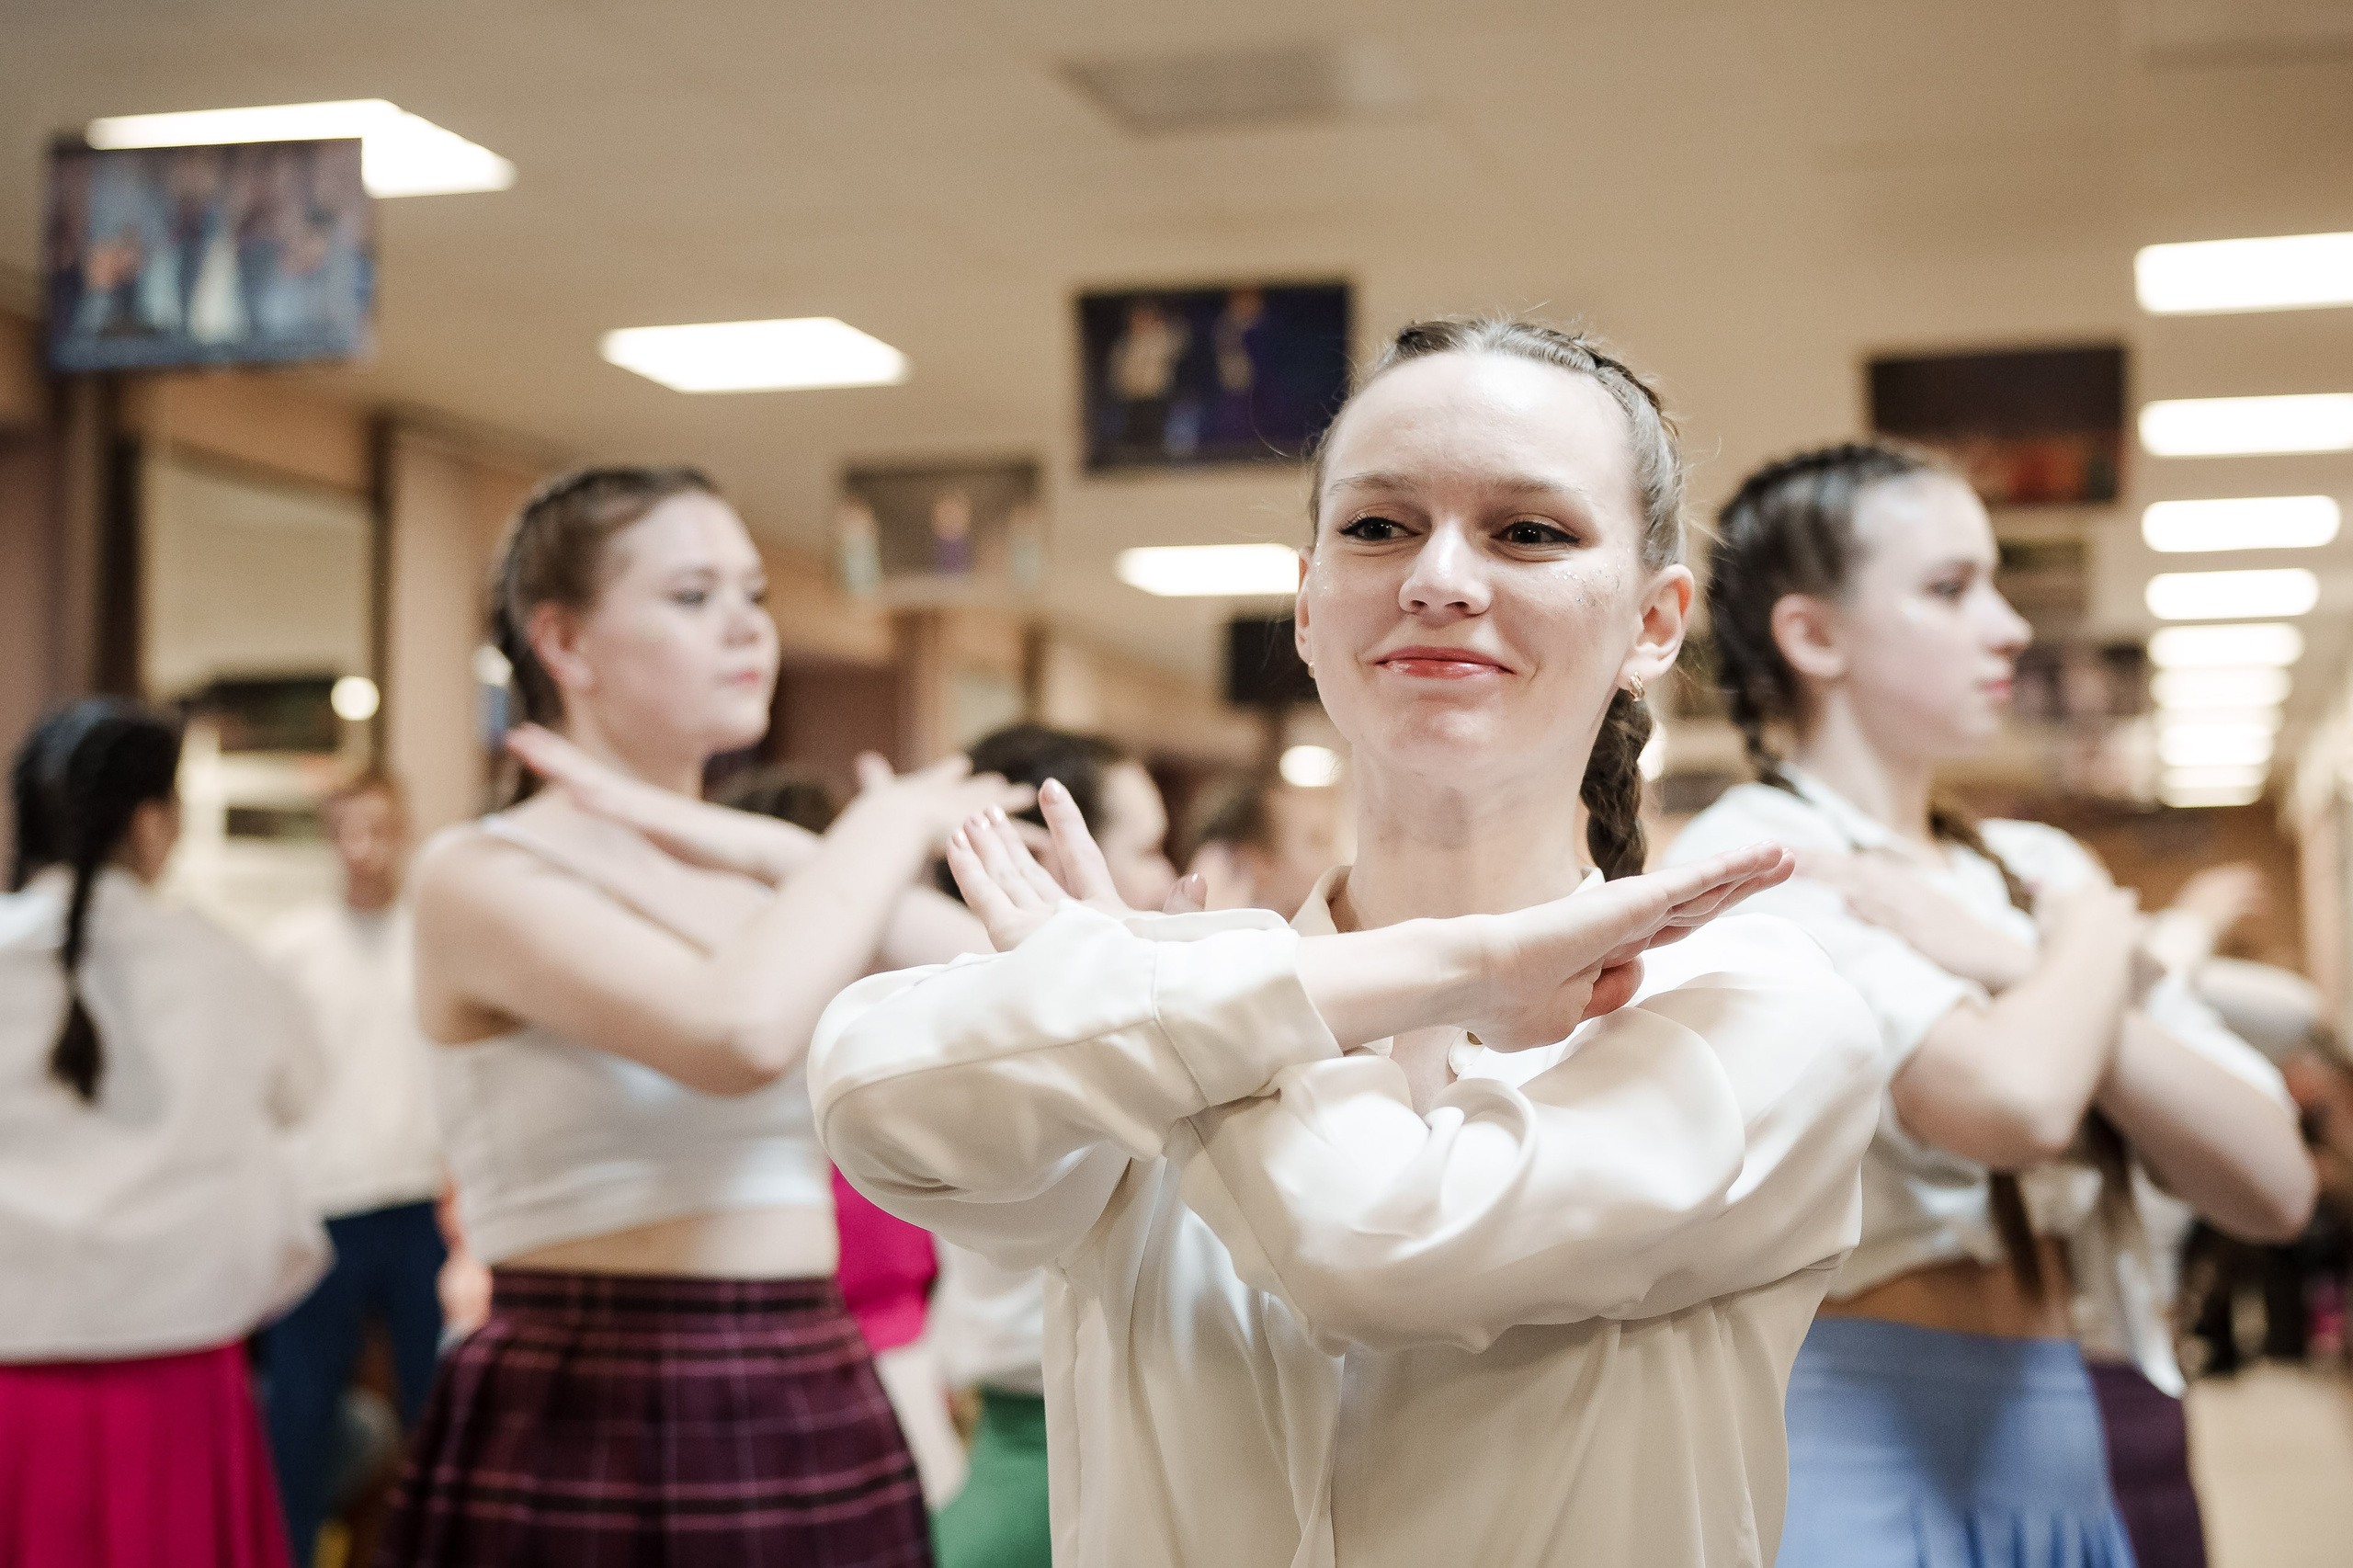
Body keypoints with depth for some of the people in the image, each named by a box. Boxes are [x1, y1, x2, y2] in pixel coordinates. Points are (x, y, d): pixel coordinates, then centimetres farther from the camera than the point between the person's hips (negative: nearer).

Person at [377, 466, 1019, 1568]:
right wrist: (888, 825, -11)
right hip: (590, 1442, -5)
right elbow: (740, 1034, -25)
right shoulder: (481, 874, -8)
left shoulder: (780, 882, 11)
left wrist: (784, 854, -9)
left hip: (823, 1425, 5)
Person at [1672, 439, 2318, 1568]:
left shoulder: (2036, 870, 9)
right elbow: (2013, 1103, -26)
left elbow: (2272, 1186, 0)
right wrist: (2095, 932, -6)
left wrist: (2011, 963, -11)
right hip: (1871, 1450, -6)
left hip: (2077, 1463, 6)